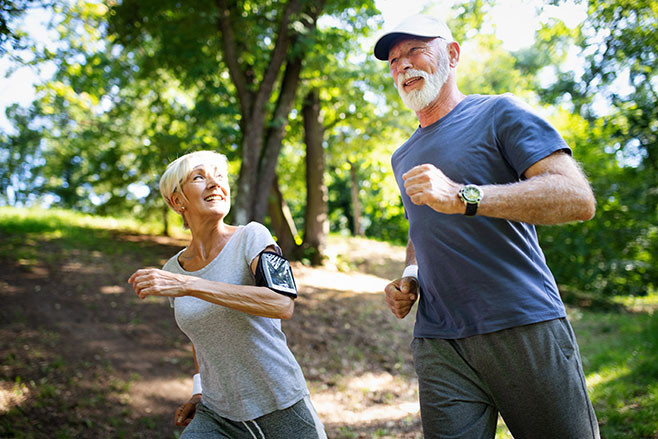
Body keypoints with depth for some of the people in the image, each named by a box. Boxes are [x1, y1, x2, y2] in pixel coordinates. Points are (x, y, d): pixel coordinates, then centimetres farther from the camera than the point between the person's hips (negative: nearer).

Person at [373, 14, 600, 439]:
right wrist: (408, 278, 10)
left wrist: (462, 197, -23)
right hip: (438, 342, 5)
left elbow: (579, 199, -13)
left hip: (524, 327, -4)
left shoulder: (499, 114, 1)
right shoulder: (403, 158, 21)